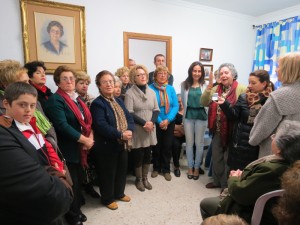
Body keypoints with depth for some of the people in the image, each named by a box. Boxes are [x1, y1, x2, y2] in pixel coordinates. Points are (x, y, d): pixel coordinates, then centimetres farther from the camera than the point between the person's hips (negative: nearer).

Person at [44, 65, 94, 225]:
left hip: (80, 147, 8)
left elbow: (87, 120, 11)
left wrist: (90, 137, -6)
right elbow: (63, 126, -23)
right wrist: (84, 140, -18)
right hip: (67, 149, -7)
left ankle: (76, 209, 38)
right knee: (72, 183, 6)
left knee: (79, 180, 18)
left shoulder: (77, 98, 12)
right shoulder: (55, 100, -13)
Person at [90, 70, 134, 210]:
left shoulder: (119, 101, 11)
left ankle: (119, 193, 42)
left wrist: (129, 131, -15)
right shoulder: (97, 103, -14)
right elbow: (101, 126, -24)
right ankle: (107, 199, 30)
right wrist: (120, 135, -26)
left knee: (122, 170, 20)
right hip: (106, 146, -7)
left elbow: (129, 118, 5)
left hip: (122, 144, 8)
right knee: (108, 173, 9)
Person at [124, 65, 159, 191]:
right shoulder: (130, 93, -9)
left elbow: (156, 109, 7)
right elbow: (129, 113, -14)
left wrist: (151, 122, -11)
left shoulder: (151, 92, 8)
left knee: (148, 155, 13)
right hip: (137, 130, -4)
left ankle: (145, 178, 30)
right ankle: (138, 179, 26)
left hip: (150, 129, 5)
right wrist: (144, 123, -18)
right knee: (138, 155, 6)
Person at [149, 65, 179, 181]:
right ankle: (156, 168, 29)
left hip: (169, 122, 2)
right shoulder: (151, 88, -8)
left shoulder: (171, 88, 0)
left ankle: (166, 169, 25)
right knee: (156, 146, 10)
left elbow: (176, 106, -4)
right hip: (156, 123, -2)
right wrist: (159, 121, -16)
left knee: (167, 146, 9)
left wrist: (168, 120, -15)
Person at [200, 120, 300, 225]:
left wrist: (233, 178, -8)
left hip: (249, 216, -8)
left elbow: (240, 193, -27)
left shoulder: (269, 169, -37)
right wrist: (242, 175, -7)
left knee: (205, 204, 10)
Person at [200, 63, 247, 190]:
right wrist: (209, 87, -14)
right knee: (216, 157, 19)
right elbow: (204, 103, -4)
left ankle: (226, 184, 30)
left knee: (228, 159, 10)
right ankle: (217, 181, 38)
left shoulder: (241, 89, -12)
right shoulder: (216, 89, 7)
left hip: (232, 131, -6)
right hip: (217, 130, 6)